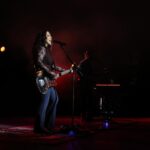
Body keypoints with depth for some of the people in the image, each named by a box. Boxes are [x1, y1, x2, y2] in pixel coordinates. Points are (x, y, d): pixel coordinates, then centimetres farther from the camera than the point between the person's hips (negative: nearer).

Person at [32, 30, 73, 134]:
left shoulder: (47, 49, 19)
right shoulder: (41, 48, -8)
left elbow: (52, 66, 21)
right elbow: (39, 62, -22)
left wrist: (67, 70, 19)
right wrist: (51, 73, -22)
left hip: (49, 79, 10)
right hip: (43, 78, -10)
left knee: (55, 99, 12)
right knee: (45, 101, -10)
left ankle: (49, 124, 19)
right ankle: (40, 127, -4)